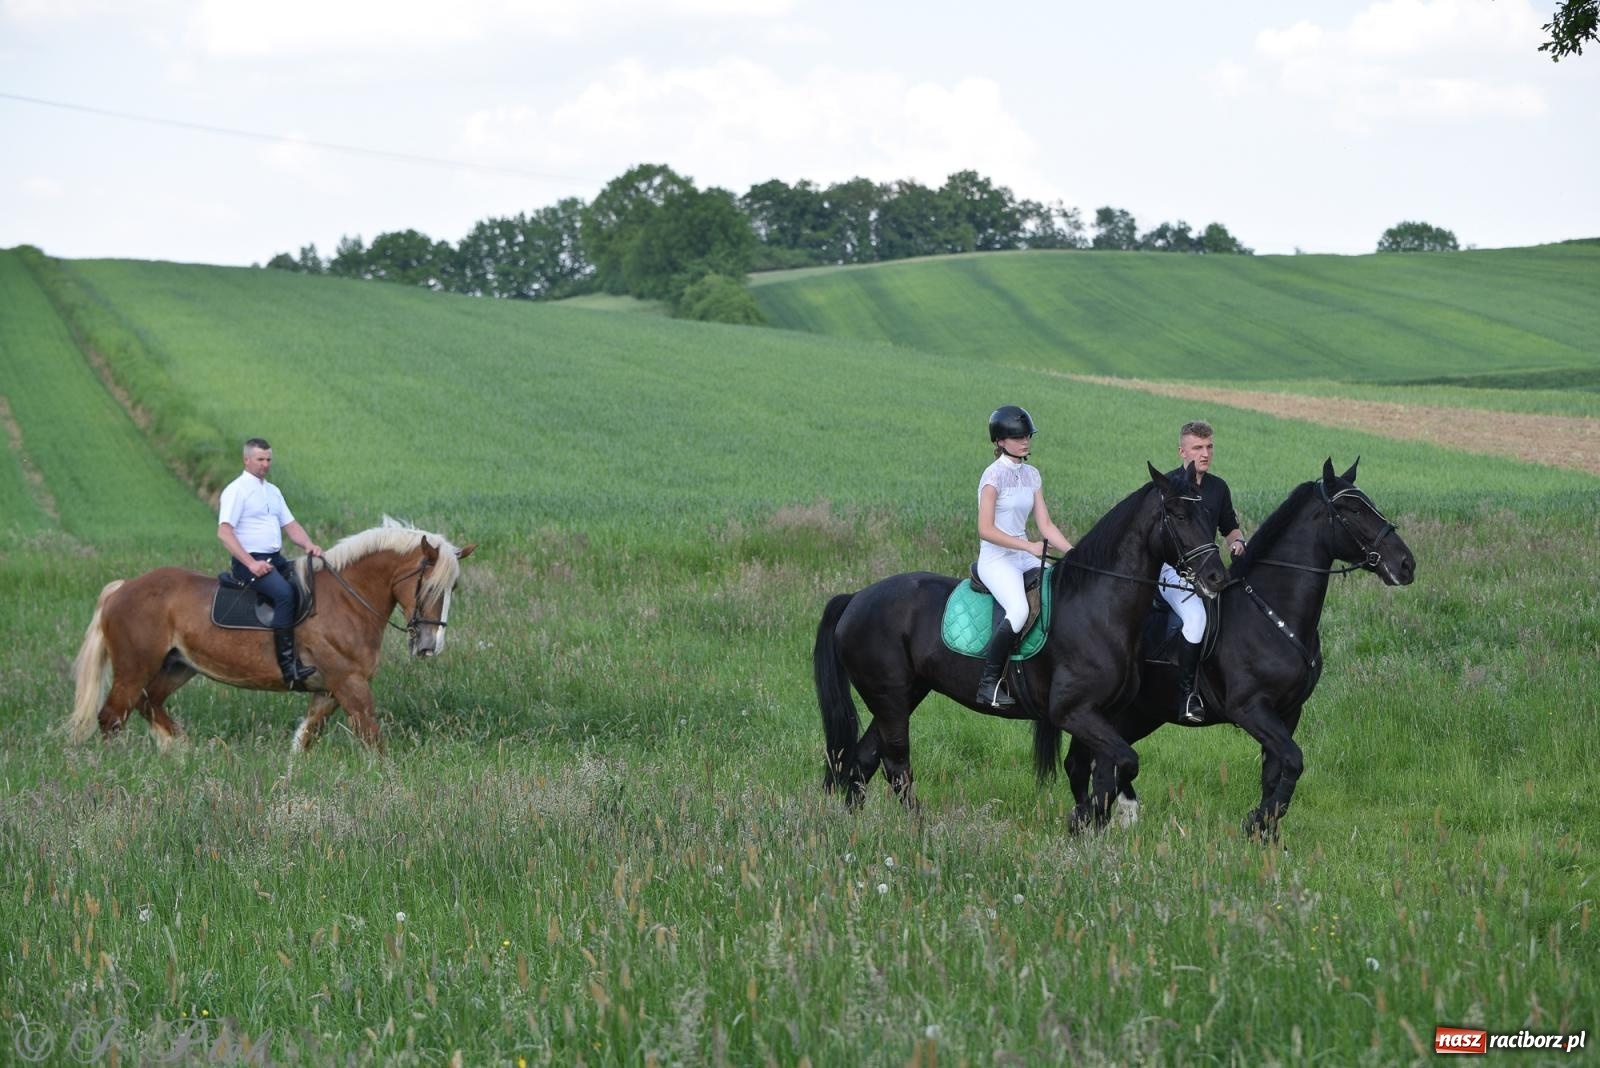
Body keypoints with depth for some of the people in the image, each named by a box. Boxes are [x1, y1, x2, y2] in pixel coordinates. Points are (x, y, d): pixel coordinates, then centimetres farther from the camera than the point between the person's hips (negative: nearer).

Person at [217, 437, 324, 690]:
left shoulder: (272, 491, 21)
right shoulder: (236, 490, -4)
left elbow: (290, 525, 19)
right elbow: (224, 531, -14)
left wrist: (309, 545, -3)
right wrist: (251, 563, -21)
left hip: (275, 559, 9)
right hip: (249, 560, -9)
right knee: (284, 593, -31)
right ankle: (288, 666, -36)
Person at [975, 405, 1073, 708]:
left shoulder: (1032, 475, 13)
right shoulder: (994, 475, -9)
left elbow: (1045, 525, 11)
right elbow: (986, 530, -16)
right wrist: (1029, 546, -21)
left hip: (1025, 558, 8)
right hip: (996, 559, -7)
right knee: (1018, 610, -33)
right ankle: (990, 682, -22)